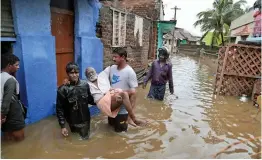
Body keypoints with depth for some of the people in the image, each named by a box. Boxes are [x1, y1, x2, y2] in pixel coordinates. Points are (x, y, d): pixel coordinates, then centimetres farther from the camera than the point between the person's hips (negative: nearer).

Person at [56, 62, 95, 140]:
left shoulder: (85, 84, -10)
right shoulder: (62, 89, -17)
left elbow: (90, 100, 2)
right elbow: (59, 109, -11)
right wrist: (62, 126, -10)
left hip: (85, 120, 2)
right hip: (72, 122, -2)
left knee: (85, 138, 20)